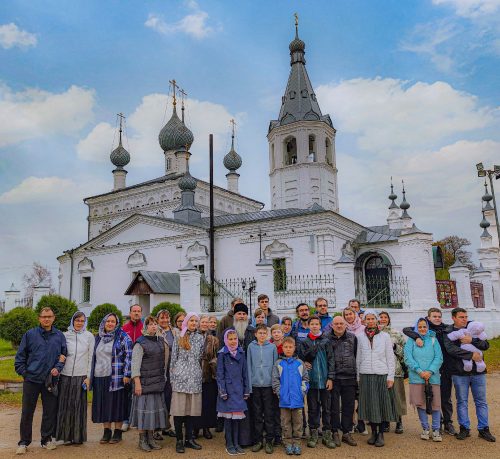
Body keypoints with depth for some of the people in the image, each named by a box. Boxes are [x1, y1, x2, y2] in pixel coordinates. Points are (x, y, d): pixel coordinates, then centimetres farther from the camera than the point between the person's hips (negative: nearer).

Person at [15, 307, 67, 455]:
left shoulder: (59, 336, 5)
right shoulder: (30, 334, 1)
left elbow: (64, 355, 8)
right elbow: (20, 355, 4)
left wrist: (58, 368, -6)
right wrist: (23, 372, -3)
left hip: (51, 380, 1)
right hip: (31, 379, -1)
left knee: (50, 411, 7)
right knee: (27, 412, 6)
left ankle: (47, 439, 22)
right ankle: (24, 442, 19)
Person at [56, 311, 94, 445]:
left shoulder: (89, 336, 2)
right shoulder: (65, 335, 4)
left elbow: (91, 358, 2)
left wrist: (88, 377, -2)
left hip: (81, 376, -1)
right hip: (65, 375, 1)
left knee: (79, 405, 3)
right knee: (65, 405, 4)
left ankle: (78, 436, 14)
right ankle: (66, 435, 17)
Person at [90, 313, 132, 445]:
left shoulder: (123, 337, -4)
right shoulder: (98, 337, 13)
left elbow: (129, 356, -8)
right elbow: (94, 356, 20)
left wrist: (127, 374, -14)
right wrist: (91, 375, 16)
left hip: (116, 377, -5)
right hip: (100, 377, 5)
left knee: (116, 403, 1)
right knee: (103, 404, 9)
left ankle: (118, 432, 13)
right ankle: (106, 432, 21)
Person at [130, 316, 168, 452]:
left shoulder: (161, 340, 9)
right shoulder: (140, 343, -7)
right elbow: (135, 364, -11)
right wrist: (137, 382, -16)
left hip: (158, 381, 6)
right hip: (145, 382, -5)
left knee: (156, 407, 8)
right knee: (144, 408, -1)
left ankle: (150, 437, 19)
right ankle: (142, 439, 11)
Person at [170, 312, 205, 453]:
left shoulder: (200, 338, 11)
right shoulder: (179, 338, 4)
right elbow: (173, 358, 5)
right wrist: (172, 377, 2)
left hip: (195, 377, 3)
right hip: (180, 376, -2)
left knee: (191, 408, 5)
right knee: (179, 408, -2)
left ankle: (189, 438, 16)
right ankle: (179, 440, 8)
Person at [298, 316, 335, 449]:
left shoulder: (326, 341, 4)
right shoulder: (304, 342, 4)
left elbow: (330, 360, 2)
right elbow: (301, 359, 2)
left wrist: (330, 378, -3)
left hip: (324, 379, 0)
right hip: (311, 379, 0)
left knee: (326, 408, 7)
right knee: (312, 408, 7)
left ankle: (327, 435, 17)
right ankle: (313, 434, 18)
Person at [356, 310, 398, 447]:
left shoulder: (385, 336, 4)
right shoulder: (360, 337, 7)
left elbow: (390, 357, 3)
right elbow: (358, 358, 10)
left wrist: (390, 376, -3)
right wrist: (358, 376, 6)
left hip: (382, 375, -1)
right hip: (366, 375, 1)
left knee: (382, 404, 0)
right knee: (369, 404, 4)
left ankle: (381, 433, 12)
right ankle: (373, 432, 18)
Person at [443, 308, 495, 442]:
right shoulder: (448, 333, -2)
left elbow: (486, 345, -1)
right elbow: (451, 349, -17)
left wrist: (472, 340, -18)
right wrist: (471, 355, -20)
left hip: (478, 372, 2)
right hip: (459, 372, -2)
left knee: (481, 401, 9)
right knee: (462, 402, 7)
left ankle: (484, 429, 19)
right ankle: (464, 428, 18)